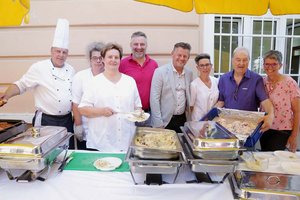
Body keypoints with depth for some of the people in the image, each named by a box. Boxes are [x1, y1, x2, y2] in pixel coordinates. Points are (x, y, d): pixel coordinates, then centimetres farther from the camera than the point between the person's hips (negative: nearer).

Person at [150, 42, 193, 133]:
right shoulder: (160, 72, -9)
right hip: (165, 120, -4)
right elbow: (154, 99, -11)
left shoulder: (189, 73, 6)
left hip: (182, 119, 4)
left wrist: (190, 117, 10)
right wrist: (158, 123, -13)